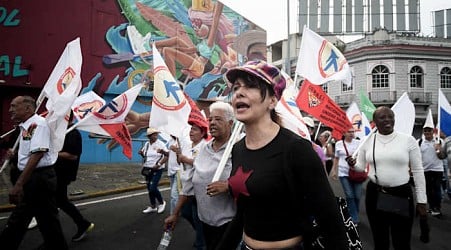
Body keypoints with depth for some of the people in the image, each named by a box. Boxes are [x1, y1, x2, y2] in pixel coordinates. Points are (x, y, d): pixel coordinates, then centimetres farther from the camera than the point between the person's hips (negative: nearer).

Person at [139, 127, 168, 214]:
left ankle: (161, 202, 12)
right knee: (149, 188, 10)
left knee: (153, 188, -13)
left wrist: (159, 164, -22)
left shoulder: (160, 144, -11)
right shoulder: (146, 144, 6)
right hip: (147, 169, 6)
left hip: (157, 170, -6)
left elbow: (167, 156, -14)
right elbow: (144, 155, 21)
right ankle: (153, 206, 25)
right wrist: (141, 153, -2)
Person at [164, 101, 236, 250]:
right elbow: (190, 183, 12)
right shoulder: (204, 149, 6)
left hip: (228, 222, -5)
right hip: (205, 219, 6)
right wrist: (175, 213, 13)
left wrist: (227, 186, -26)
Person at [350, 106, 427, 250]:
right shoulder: (367, 141, 0)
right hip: (374, 194, 2)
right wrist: (353, 164, -15)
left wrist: (421, 200, -2)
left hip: (402, 194, -2)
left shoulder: (408, 140, -5)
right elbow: (361, 167, 9)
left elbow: (418, 171, -2)